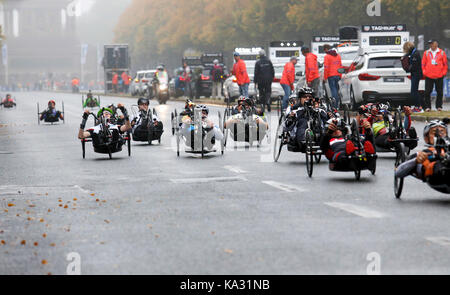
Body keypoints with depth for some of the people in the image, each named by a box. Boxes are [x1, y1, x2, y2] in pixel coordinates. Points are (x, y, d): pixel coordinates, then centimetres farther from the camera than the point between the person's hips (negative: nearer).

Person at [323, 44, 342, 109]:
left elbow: (326, 68, -13)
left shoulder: (327, 56, -9)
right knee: (336, 90, 14)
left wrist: (325, 77, -6)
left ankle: (335, 106, -11)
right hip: (337, 75, 6)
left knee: (333, 90, -6)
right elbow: (340, 66, 16)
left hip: (331, 76, -6)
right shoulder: (338, 55, 13)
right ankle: (337, 105, 16)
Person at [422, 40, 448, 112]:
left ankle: (439, 106, 14)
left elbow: (445, 64, 7)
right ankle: (427, 107, 6)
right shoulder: (426, 53, 7)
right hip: (428, 76, 1)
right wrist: (424, 72, 0)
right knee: (427, 92, -1)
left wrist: (443, 72, 0)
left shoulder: (442, 53, 4)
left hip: (439, 76, 0)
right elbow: (423, 64, 10)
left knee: (440, 92, 4)